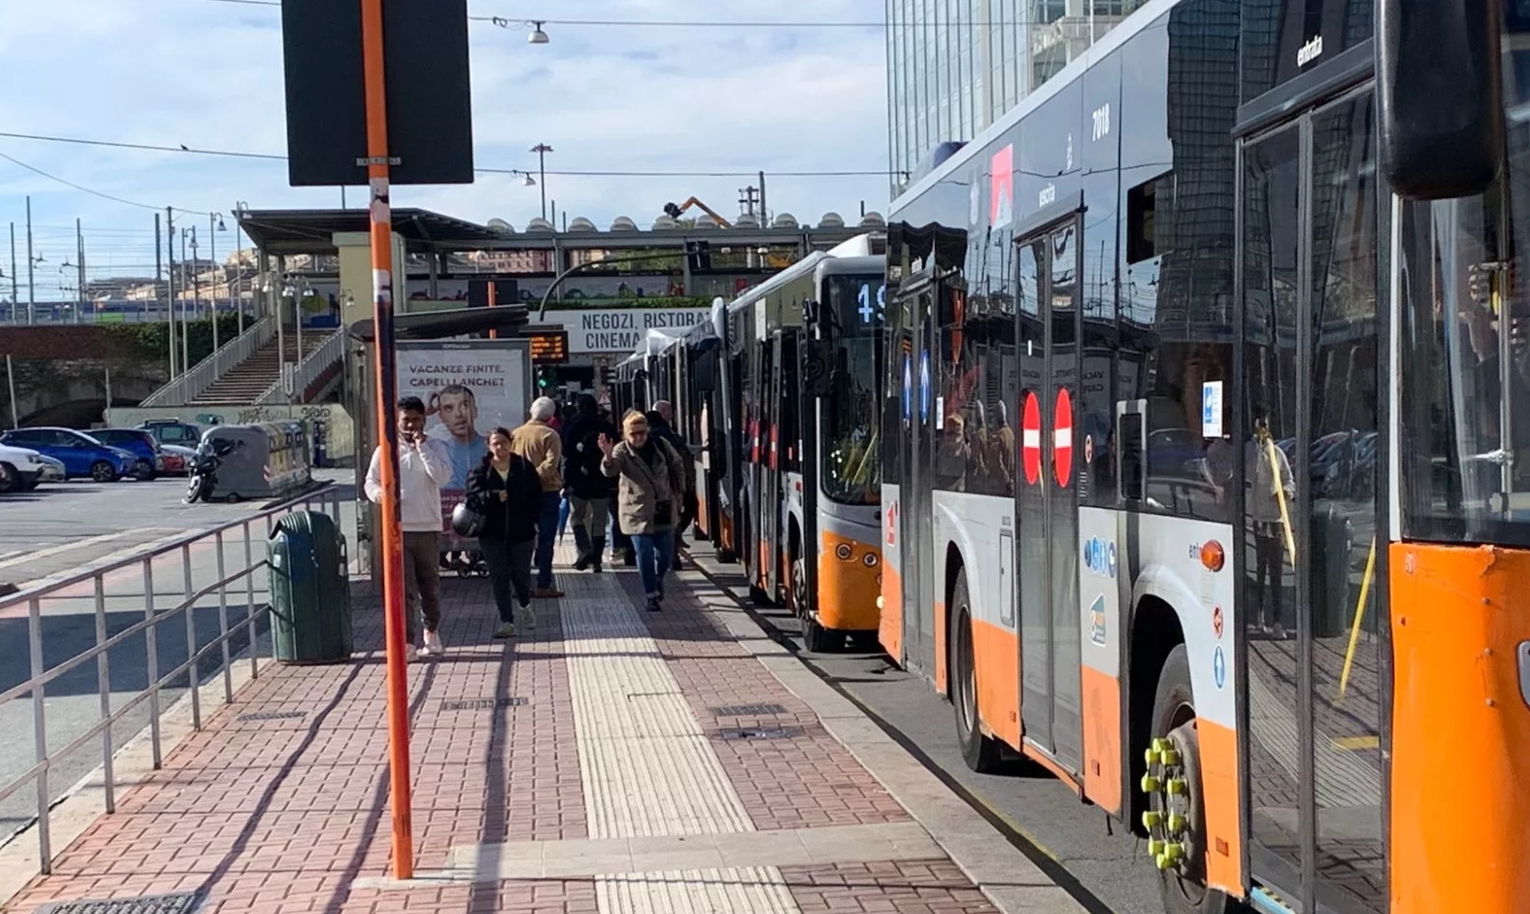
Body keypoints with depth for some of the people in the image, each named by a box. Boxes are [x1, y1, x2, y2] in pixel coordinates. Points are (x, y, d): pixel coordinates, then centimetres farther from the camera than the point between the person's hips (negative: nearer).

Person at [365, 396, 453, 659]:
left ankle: (431, 631, 34)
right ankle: (407, 642, -7)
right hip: (397, 528, -1)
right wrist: (378, 494, -14)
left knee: (430, 585, 13)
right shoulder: (385, 450, 4)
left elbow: (443, 477, -14)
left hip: (428, 528, 1)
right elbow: (370, 481, 9)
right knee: (403, 588, -6)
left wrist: (422, 447, -14)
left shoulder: (435, 447, 2)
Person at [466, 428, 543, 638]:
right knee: (499, 578, -2)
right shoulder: (480, 471, -1)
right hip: (492, 534, 0)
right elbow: (474, 497, -14)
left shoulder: (524, 467, 2)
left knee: (521, 574, 5)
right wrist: (494, 497, -30)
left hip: (521, 532, 0)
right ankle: (507, 622, 2)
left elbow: (536, 495, 4)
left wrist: (530, 517, -6)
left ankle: (525, 605, 37)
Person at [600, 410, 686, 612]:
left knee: (665, 552, 10)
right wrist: (608, 456, -52)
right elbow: (610, 470, -31)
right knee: (645, 554, -4)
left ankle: (658, 580, 40)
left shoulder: (661, 445, -3)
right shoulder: (621, 451, -12)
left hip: (663, 509, 3)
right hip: (637, 511, -3)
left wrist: (678, 491, 10)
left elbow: (677, 466, 11)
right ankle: (652, 595, 7)